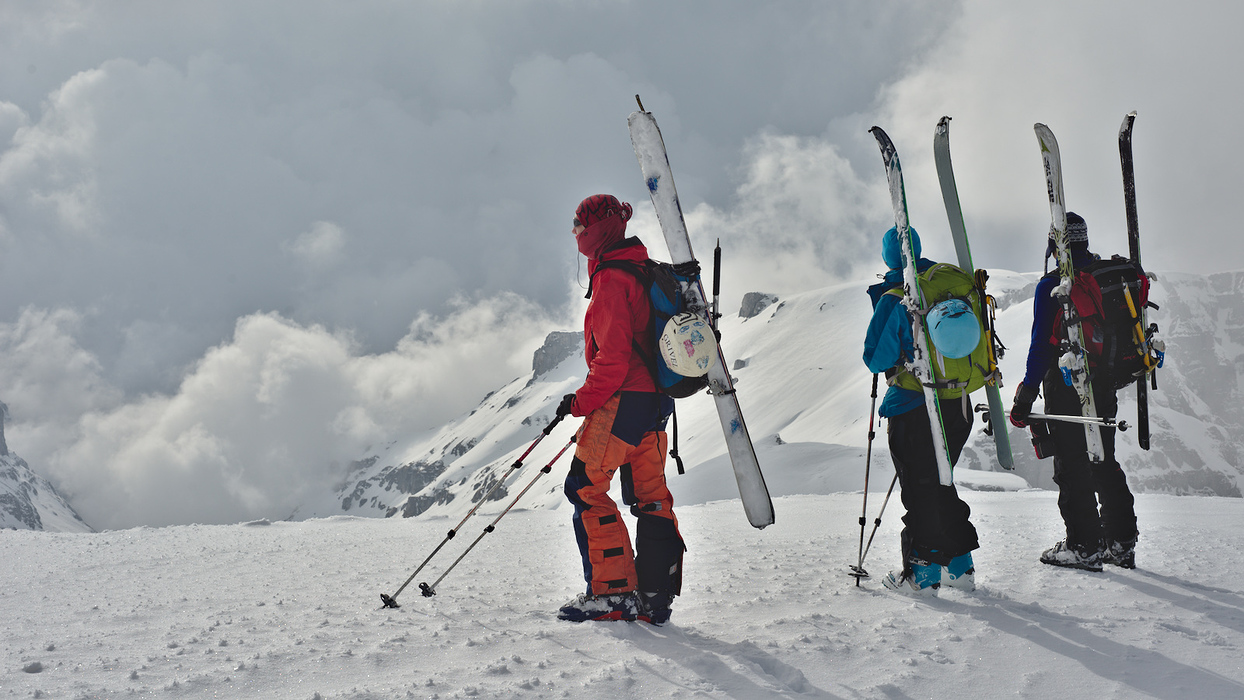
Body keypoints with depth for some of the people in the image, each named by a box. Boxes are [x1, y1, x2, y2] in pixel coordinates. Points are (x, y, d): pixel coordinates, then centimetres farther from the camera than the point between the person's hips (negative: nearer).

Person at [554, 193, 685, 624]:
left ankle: (613, 591, -8)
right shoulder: (645, 270, 16)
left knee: (585, 487, -5)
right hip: (655, 399, 10)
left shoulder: (611, 280, -14)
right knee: (650, 495, 9)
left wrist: (582, 402, -11)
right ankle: (656, 595, 10)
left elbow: (613, 358, -19)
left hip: (623, 398, -10)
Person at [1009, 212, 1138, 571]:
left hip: (1066, 389, -7)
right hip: (1105, 386, 7)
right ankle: (1121, 543, 18)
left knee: (1072, 467, 1)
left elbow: (1041, 345, -16)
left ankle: (1084, 546, 2)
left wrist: (1025, 396, -11)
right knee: (1104, 463, 15)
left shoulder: (1051, 286, -14)